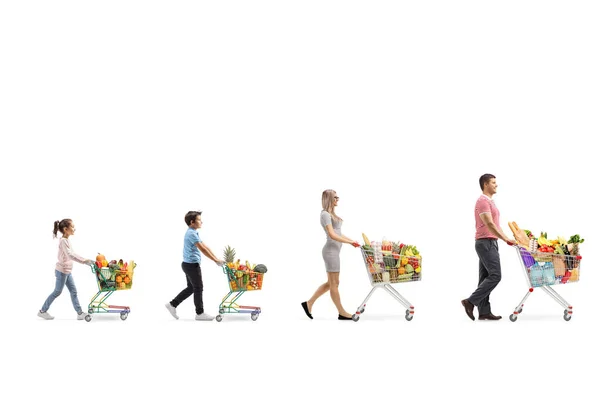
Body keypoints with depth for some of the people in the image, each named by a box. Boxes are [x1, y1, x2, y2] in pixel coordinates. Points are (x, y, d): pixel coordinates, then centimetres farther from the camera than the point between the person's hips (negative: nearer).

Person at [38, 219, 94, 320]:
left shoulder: (66, 240, 11)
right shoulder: (63, 241, -19)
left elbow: (72, 255, 16)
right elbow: (70, 255, -29)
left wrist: (85, 260, 9)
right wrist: (84, 261, -30)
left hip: (67, 271, 9)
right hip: (62, 271, -9)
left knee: (73, 291, 7)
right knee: (57, 292, 1)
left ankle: (80, 313, 8)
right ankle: (42, 311, 13)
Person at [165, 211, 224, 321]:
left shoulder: (193, 233, 15)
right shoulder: (191, 234, -18)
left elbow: (205, 247, 15)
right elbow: (203, 249, -22)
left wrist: (216, 258, 11)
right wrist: (215, 260, -19)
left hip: (189, 264, 10)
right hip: (192, 265, -10)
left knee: (191, 288, 16)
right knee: (198, 288, -1)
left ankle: (172, 304, 19)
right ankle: (200, 313, 7)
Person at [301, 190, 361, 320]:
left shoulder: (331, 214, 18)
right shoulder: (325, 214, -12)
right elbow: (332, 235, -19)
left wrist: (352, 241, 10)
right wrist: (350, 242, -16)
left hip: (334, 251, 10)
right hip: (331, 251, -10)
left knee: (331, 283, 13)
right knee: (334, 283, -2)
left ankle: (309, 303, 18)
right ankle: (342, 313, 4)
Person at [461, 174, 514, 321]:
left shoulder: (490, 201, 20)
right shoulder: (483, 201, -14)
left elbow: (495, 224, 24)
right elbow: (489, 224, -23)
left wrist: (508, 239, 20)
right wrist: (505, 239, -25)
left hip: (489, 243, 11)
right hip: (486, 243, -11)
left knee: (486, 277, 7)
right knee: (494, 275, -14)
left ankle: (484, 311, 7)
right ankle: (471, 301, -12)